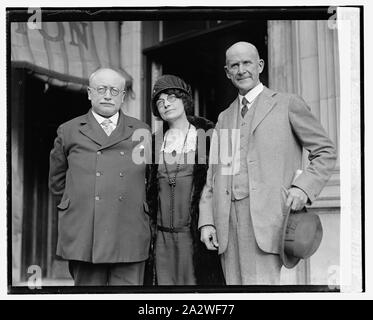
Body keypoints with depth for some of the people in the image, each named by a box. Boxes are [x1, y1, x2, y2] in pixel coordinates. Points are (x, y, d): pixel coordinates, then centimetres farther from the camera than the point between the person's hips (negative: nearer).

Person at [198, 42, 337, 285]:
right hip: (228, 223, 5)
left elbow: (326, 152, 5)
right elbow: (213, 174, 18)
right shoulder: (224, 118, 22)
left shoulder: (288, 105, 7)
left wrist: (303, 187, -10)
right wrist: (206, 221, 8)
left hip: (266, 219, -5)